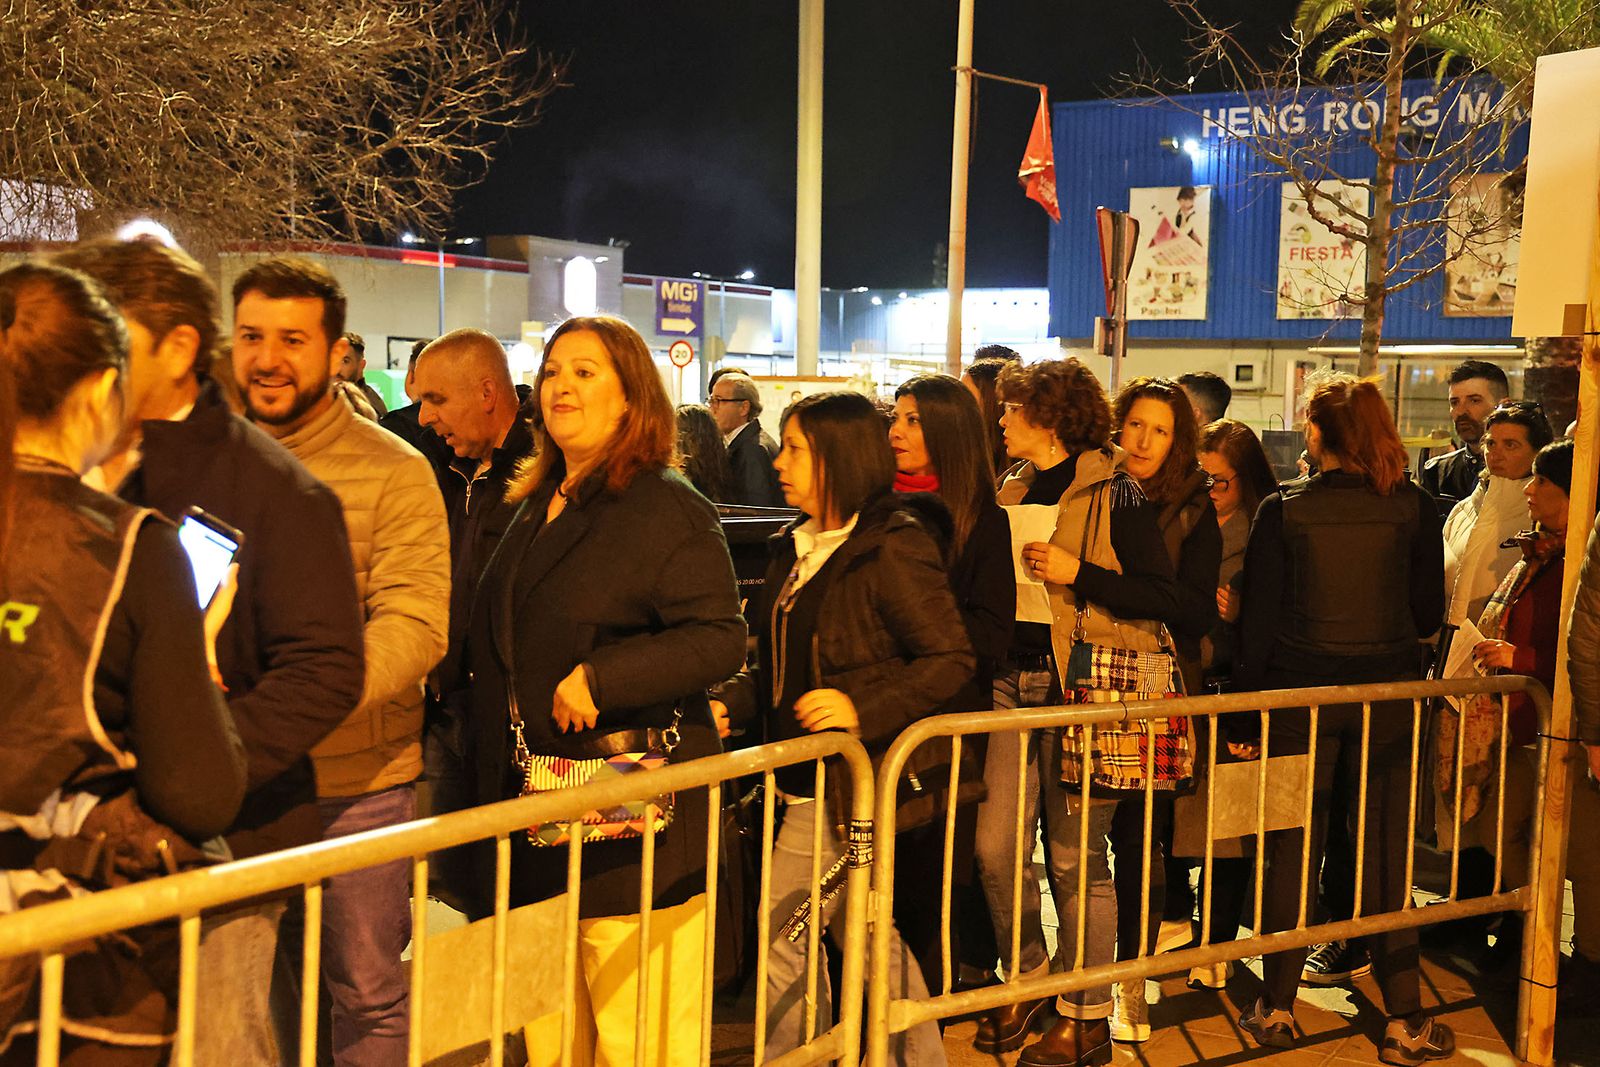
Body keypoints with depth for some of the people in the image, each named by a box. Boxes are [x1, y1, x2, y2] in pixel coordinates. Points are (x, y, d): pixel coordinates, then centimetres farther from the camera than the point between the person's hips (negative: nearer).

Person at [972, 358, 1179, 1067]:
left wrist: (1076, 572, -18)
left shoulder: (1113, 491, -6)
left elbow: (1162, 596, -10)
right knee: (995, 844, 2)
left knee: (1075, 858, 0)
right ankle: (1030, 984, 23)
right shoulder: (1013, 491, 16)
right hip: (1016, 681, 7)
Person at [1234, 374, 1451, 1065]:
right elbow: (1429, 613, 2)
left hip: (1299, 696, -1)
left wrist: (1244, 706, 2)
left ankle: (1276, 1009, 18)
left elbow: (1258, 619, -6)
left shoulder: (1282, 511, -8)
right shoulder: (1414, 509, -4)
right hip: (1387, 696, 1)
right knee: (1386, 853, 9)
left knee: (1293, 849, 9)